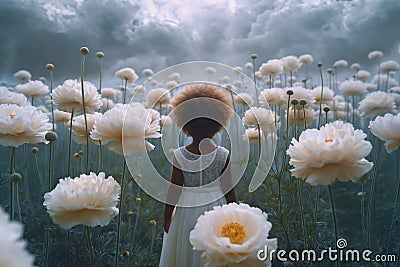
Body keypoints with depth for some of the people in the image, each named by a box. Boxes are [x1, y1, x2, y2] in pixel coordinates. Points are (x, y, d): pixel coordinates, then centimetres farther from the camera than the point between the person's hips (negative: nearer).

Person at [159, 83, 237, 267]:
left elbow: (175, 189, -9)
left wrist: (167, 217, 4)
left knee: (185, 251, 18)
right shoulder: (223, 155, -12)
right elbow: (228, 189, -7)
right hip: (216, 209, 0)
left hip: (188, 209, 0)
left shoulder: (179, 155, -13)